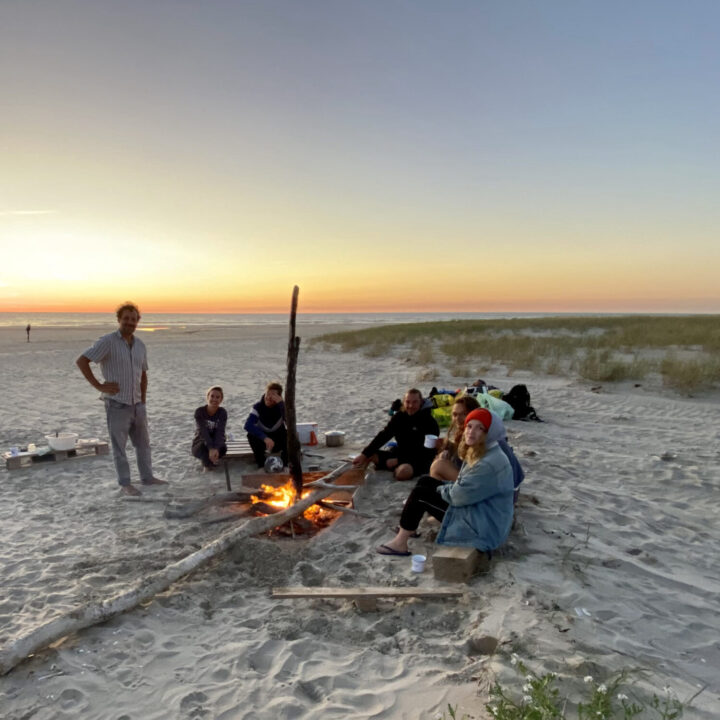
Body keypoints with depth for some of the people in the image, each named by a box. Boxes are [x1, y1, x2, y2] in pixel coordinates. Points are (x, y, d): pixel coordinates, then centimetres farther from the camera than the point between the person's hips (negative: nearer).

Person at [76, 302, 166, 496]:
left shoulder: (140, 345, 9)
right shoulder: (107, 342, -11)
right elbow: (81, 361, -15)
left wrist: (143, 400, 13)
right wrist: (99, 386, -16)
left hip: (136, 405, 6)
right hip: (117, 405, -6)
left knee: (143, 443, 14)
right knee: (119, 446, 6)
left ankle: (147, 477, 28)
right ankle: (125, 483, 16)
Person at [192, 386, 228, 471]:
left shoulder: (222, 412, -12)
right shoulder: (199, 411, -17)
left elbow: (220, 432, -25)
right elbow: (203, 431, -29)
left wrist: (215, 448, -43)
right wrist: (211, 448, -43)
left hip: (216, 442, 2)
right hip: (200, 444, -2)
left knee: (223, 448, -31)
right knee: (203, 446, -35)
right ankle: (208, 463, -4)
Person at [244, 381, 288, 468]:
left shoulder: (281, 406, -16)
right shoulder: (258, 407, -18)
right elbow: (248, 425, -35)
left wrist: (281, 403, -41)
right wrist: (265, 438, -49)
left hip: (279, 442, 0)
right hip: (263, 441, 0)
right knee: (251, 435, -30)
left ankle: (284, 464, -13)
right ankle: (261, 464, -15)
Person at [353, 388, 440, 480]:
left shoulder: (429, 422, -13)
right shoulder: (399, 417, 3)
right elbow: (383, 436, 0)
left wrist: (398, 460, -20)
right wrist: (364, 454, -10)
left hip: (421, 459, -5)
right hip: (400, 453, 5)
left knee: (403, 472, -35)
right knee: (372, 455, -8)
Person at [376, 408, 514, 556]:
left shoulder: (490, 463, -27)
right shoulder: (479, 453, 6)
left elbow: (458, 495, -25)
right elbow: (464, 487, 15)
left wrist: (440, 489, -4)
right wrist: (444, 487, -3)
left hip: (484, 526, -10)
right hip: (477, 509, 10)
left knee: (419, 494, -8)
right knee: (425, 481, 12)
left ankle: (400, 543, 2)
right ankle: (408, 527, 21)